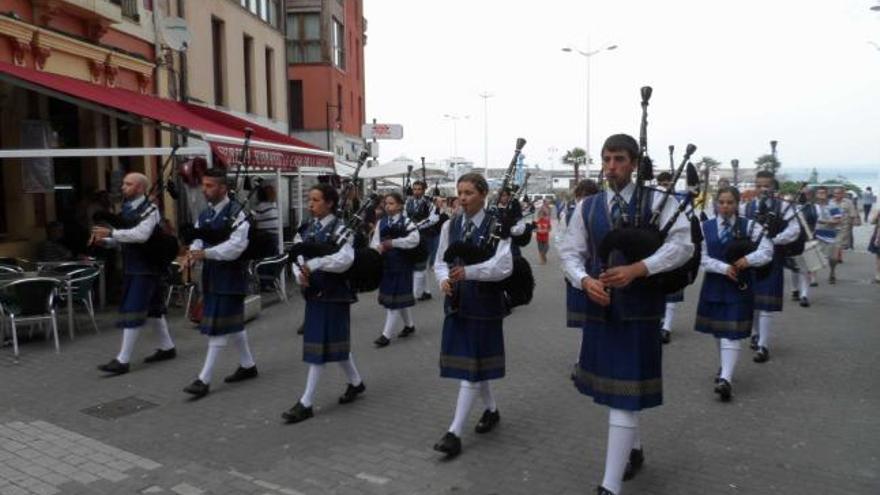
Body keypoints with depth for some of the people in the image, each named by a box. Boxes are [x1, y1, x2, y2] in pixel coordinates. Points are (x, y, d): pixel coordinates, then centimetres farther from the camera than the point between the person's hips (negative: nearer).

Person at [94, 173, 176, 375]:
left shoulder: (150, 210, -14)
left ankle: (123, 360, -3)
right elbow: (123, 238, 17)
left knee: (132, 311, -8)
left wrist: (110, 232, -28)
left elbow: (141, 234, -28)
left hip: (145, 269, -8)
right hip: (131, 267, 9)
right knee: (153, 308, 17)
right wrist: (105, 241, -1)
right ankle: (167, 347, 29)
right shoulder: (126, 208, 11)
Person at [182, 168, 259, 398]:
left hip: (230, 276, -8)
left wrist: (205, 253, -26)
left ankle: (204, 379, 0)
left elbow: (236, 246, -22)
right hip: (211, 275, 8)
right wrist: (193, 254, -14)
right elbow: (198, 239, 8)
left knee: (218, 327, -5)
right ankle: (248, 365, 31)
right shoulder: (205, 214, 11)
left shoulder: (236, 214, -13)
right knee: (233, 323, 17)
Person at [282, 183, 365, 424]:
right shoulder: (305, 229, 9)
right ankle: (356, 382, 37)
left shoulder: (339, 229, -11)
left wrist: (314, 263, -30)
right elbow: (295, 256, 5)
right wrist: (300, 274, -15)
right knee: (335, 343, 17)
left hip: (334, 294, -7)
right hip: (314, 293, 7)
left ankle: (306, 403, 3)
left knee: (321, 346, -3)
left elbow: (345, 259, -25)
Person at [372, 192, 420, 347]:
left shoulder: (406, 222, -8)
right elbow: (374, 241, 3)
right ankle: (409, 325, 35)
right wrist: (378, 247, -20)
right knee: (400, 297, 17)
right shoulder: (381, 222, 7)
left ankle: (386, 334, -2)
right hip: (385, 264, 6)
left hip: (401, 264, -6)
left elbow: (414, 239, -23)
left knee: (395, 299, -4)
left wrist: (393, 243, -22)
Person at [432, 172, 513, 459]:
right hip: (457, 302, 5)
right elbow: (440, 261, 11)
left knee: (471, 367, -2)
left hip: (484, 304, -5)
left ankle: (455, 432, 2)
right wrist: (444, 279, -12)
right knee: (471, 364, 15)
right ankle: (491, 410, 38)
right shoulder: (450, 226, 6)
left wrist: (469, 272, -31)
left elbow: (504, 266, -18)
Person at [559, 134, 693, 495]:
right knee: (612, 390, 18)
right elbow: (570, 252, 5)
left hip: (639, 312, -4)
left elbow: (682, 245, -11)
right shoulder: (588, 207, 6)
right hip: (600, 310, 4)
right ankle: (634, 449, 44)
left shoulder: (657, 202, -3)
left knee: (625, 396, -6)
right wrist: (584, 280, -15)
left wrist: (637, 269, -23)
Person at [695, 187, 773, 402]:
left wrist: (748, 260, -20)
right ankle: (724, 368, 34)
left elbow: (768, 250, -4)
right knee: (717, 329, 14)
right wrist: (724, 268, -17)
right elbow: (702, 257, -4)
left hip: (739, 286, -3)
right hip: (714, 285, 3)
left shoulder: (748, 226, -1)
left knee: (731, 333, -9)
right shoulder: (706, 227, 2)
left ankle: (726, 379, -14)